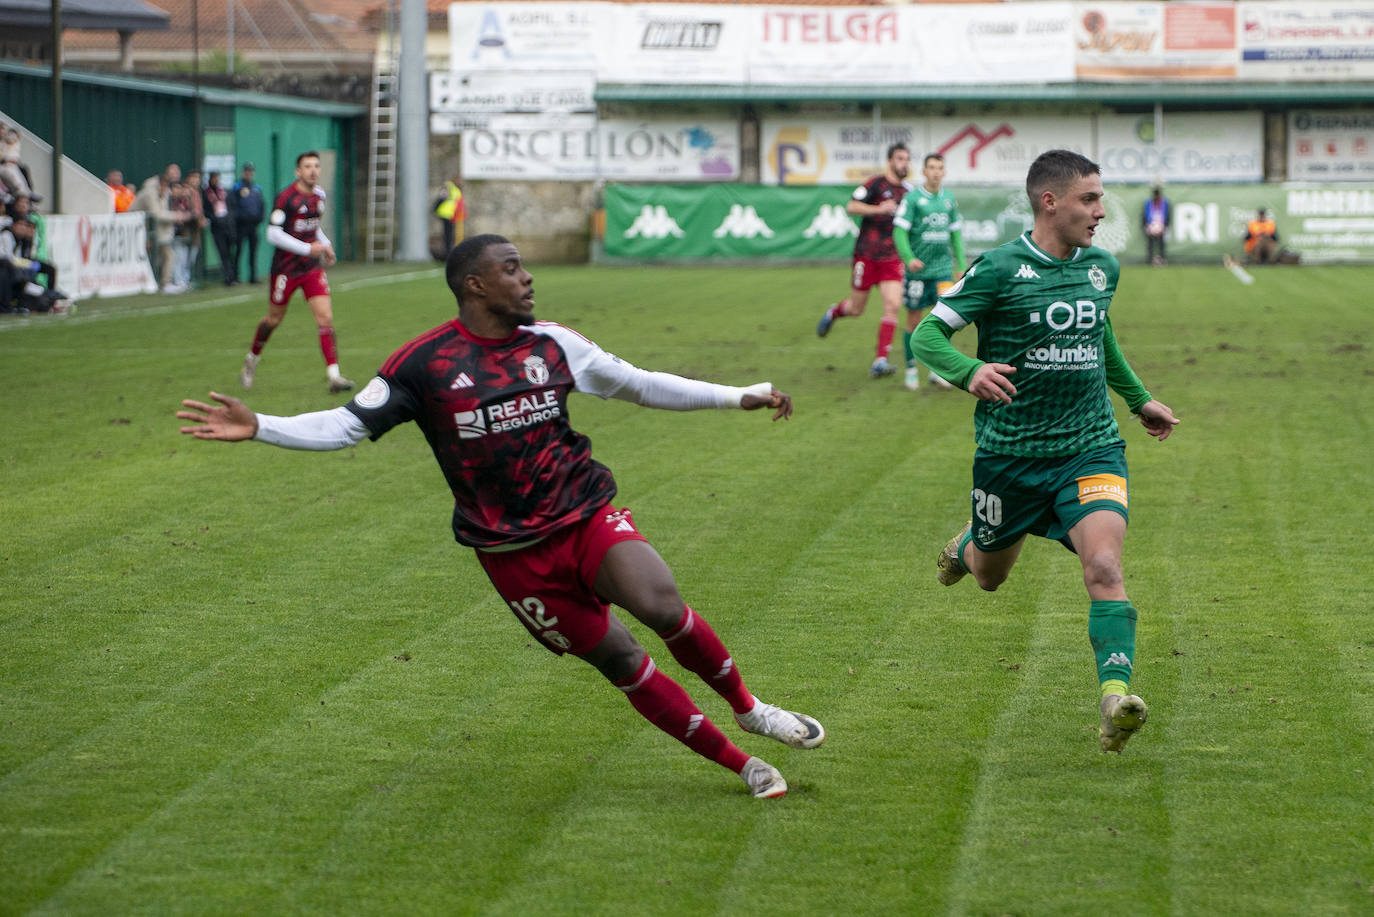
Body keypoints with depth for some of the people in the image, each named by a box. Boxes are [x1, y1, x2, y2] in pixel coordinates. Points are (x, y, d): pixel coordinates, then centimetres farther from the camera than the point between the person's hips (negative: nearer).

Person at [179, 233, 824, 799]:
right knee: (620, 661, -5)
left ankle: (745, 705, -1)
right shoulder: (425, 363, -6)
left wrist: (738, 396, 12)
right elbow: (350, 424, -4)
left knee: (661, 605, -25)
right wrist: (258, 428, -17)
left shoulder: (551, 343, 5)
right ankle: (739, 765, 4)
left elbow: (640, 384, 13)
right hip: (512, 553, -2)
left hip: (588, 517, 2)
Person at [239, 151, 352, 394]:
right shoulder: (286, 197, -16)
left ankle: (333, 376, -14)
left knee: (326, 319, -10)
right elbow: (273, 235, -19)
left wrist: (326, 245, 9)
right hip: (286, 268, -5)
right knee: (274, 320, 11)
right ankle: (252, 360, 37)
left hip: (313, 268, 5)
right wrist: (308, 248, -21)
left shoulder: (319, 194, 7)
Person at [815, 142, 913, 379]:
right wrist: (878, 209, -26)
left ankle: (880, 361, -12)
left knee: (892, 305, -13)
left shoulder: (907, 190, 10)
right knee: (856, 308, 5)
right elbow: (851, 207, -16)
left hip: (892, 259, 4)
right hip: (867, 255, -4)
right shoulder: (876, 184, -9)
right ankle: (832, 313, 42)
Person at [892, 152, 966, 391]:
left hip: (942, 267, 3)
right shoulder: (912, 198, -6)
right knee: (914, 321, 3)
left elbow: (956, 233, 18)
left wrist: (961, 265, 14)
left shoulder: (948, 199, 9)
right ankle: (911, 370, 18)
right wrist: (909, 258, -26)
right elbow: (899, 232, -11)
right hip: (918, 270, -3)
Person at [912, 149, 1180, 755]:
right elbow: (927, 334, -13)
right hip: (1009, 451, -2)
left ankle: (1116, 694, -27)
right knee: (990, 575, 18)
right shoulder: (999, 269, -12)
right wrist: (969, 371, -32)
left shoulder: (1102, 268, 5)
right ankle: (965, 547, 55)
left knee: (1104, 566, -21)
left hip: (1090, 447, 2)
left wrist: (1138, 399, 33)